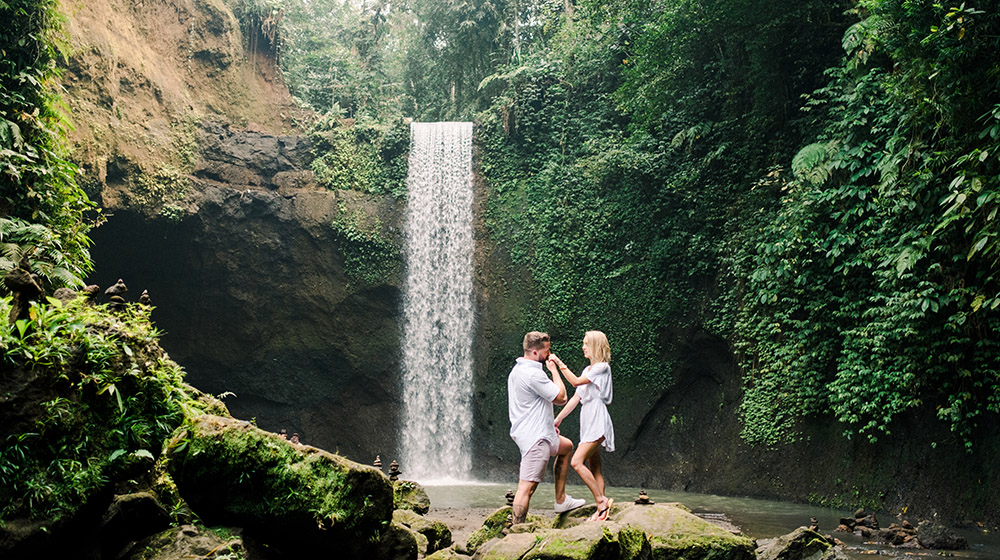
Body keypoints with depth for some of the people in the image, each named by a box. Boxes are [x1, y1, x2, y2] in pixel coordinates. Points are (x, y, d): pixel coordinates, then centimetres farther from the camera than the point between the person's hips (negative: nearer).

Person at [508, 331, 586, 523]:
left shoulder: (517, 371, 13)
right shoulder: (533, 374, -21)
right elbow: (561, 398, -15)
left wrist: (549, 423, 27)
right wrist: (554, 370, -4)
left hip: (535, 433, 11)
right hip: (534, 437, -11)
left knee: (566, 446, 30)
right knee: (527, 486, -12)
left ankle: (561, 500, 33)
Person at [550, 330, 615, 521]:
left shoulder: (602, 367, -8)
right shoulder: (588, 370, 19)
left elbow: (576, 382, -16)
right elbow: (576, 398, 18)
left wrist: (559, 364, -11)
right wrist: (558, 418, 15)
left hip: (597, 422, -9)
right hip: (588, 422, 9)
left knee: (577, 462, -19)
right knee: (594, 469, 6)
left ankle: (602, 500, -13)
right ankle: (601, 509, 6)